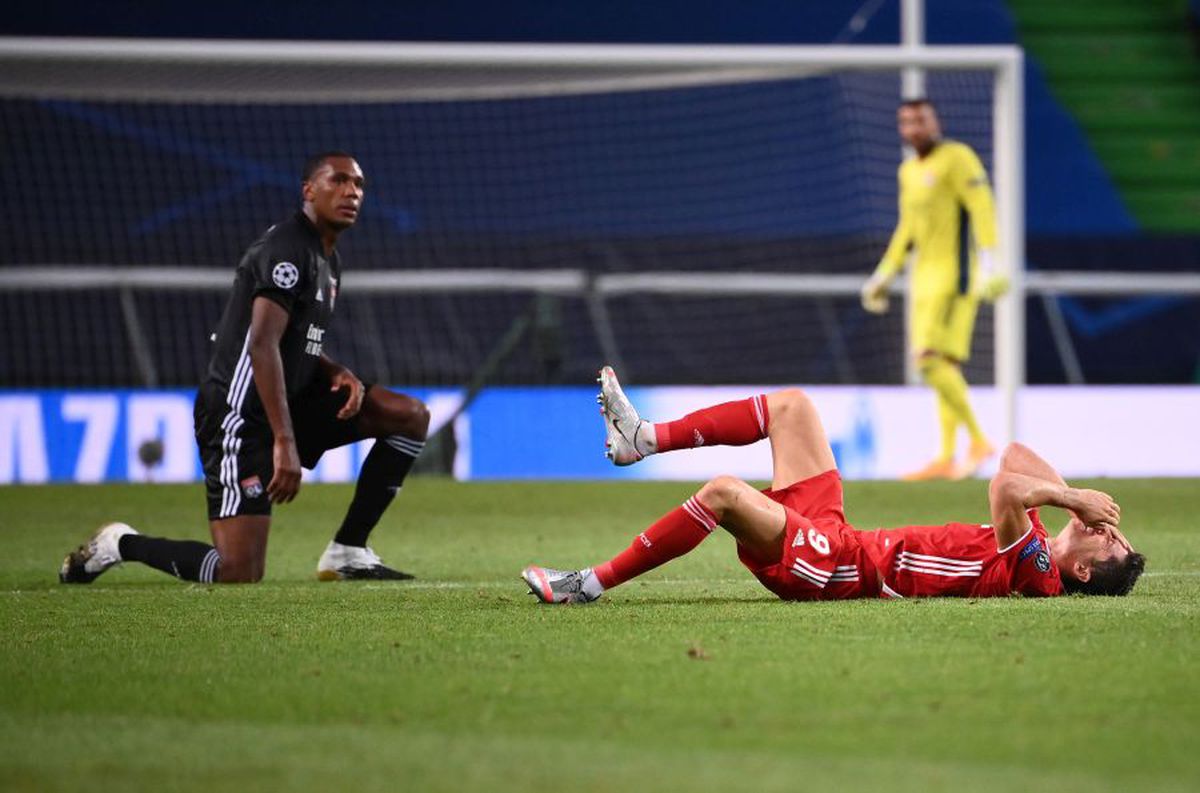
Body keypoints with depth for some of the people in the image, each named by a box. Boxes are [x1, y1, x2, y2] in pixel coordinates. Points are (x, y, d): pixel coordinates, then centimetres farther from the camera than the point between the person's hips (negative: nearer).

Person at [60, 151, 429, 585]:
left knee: (411, 416, 2)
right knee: (239, 574, -17)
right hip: (242, 417, -10)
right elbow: (262, 345, -25)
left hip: (289, 402, 10)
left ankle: (348, 552, 4)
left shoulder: (327, 259, 17)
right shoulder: (287, 249, -15)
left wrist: (338, 373, 3)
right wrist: (285, 444, -31)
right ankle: (121, 544, 6)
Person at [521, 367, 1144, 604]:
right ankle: (644, 438, 17)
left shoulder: (1033, 571, -20)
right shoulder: (1038, 548, 6)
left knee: (724, 492, -28)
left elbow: (1007, 488, -36)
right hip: (832, 529, 10)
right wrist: (1075, 495, 4)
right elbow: (1015, 458, 16)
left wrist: (1077, 501, -23)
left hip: (830, 567, -10)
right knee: (789, 404, 14)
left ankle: (594, 583, -14)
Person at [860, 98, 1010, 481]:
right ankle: (947, 458, 7)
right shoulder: (910, 170, 17)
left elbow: (982, 208, -17)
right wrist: (884, 274, 23)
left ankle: (979, 441, -11)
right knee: (945, 366, 7)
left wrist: (989, 261, -27)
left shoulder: (956, 157, -8)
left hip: (954, 276, -9)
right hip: (927, 277, 9)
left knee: (931, 360, -17)